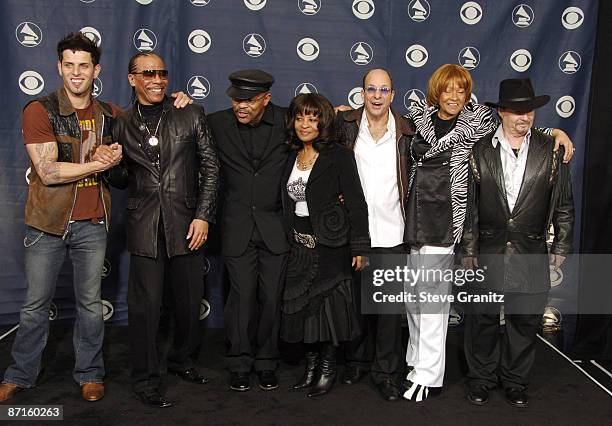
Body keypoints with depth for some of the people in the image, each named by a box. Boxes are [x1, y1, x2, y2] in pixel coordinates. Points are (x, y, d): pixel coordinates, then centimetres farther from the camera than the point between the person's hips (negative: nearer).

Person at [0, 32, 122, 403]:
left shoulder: (109, 115, 6)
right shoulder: (39, 111, -7)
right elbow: (47, 171, -16)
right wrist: (101, 164, -15)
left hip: (92, 224, 3)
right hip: (48, 222, -2)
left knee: (91, 303, 12)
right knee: (36, 305, 10)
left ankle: (90, 373, 28)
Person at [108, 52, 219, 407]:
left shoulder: (191, 115, 4)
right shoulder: (122, 125, 10)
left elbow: (211, 167, 2)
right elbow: (121, 181, 16)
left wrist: (203, 216, -6)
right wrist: (112, 166, -8)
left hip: (187, 224, 0)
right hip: (145, 227, 0)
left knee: (190, 301, 9)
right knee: (146, 305, 1)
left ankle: (183, 361, 34)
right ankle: (146, 379, 18)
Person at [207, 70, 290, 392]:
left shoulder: (285, 121, -1)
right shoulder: (217, 123, -1)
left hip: (275, 226, 0)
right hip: (238, 228, 0)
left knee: (271, 298, 6)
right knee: (242, 296, 2)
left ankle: (266, 363, 23)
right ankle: (240, 364, 19)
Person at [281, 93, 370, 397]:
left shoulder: (338, 156, -7)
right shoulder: (290, 158, 10)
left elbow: (356, 202, -11)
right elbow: (287, 204, 11)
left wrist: (358, 247, -15)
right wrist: (288, 240, 5)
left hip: (330, 246, -5)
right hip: (299, 246, 5)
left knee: (328, 305, 2)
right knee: (302, 305, 9)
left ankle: (328, 367, 18)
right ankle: (311, 363, 25)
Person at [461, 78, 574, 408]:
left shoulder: (550, 151, 0)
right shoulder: (480, 151, -1)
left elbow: (563, 205, 6)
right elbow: (468, 204, 1)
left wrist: (561, 248, 4)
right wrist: (468, 248, 0)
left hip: (532, 254, 1)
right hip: (488, 251, 0)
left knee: (525, 320, 11)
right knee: (483, 318, 9)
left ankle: (515, 380, 30)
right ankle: (481, 378, 28)